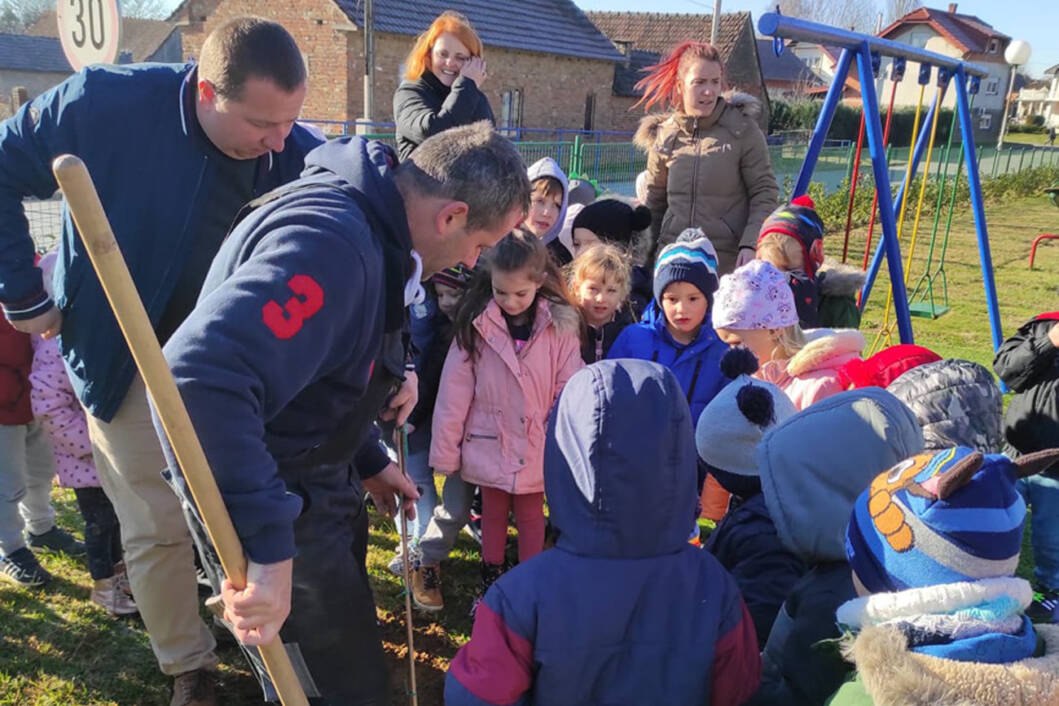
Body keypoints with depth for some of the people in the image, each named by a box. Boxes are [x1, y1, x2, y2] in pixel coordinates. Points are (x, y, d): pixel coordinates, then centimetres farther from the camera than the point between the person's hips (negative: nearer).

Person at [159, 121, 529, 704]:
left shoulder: (368, 225, 3)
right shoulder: (334, 243, -32)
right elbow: (202, 377, -44)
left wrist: (367, 463, 15)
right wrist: (268, 547, -42)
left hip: (316, 477, 10)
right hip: (273, 498, -10)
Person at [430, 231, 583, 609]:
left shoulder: (560, 325, -9)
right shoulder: (475, 323, -10)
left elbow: (569, 392, -6)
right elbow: (454, 390, -8)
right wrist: (445, 450, -7)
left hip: (538, 446, 0)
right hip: (489, 443, 0)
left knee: (531, 517, 16)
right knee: (492, 515, 18)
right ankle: (490, 584, 35)